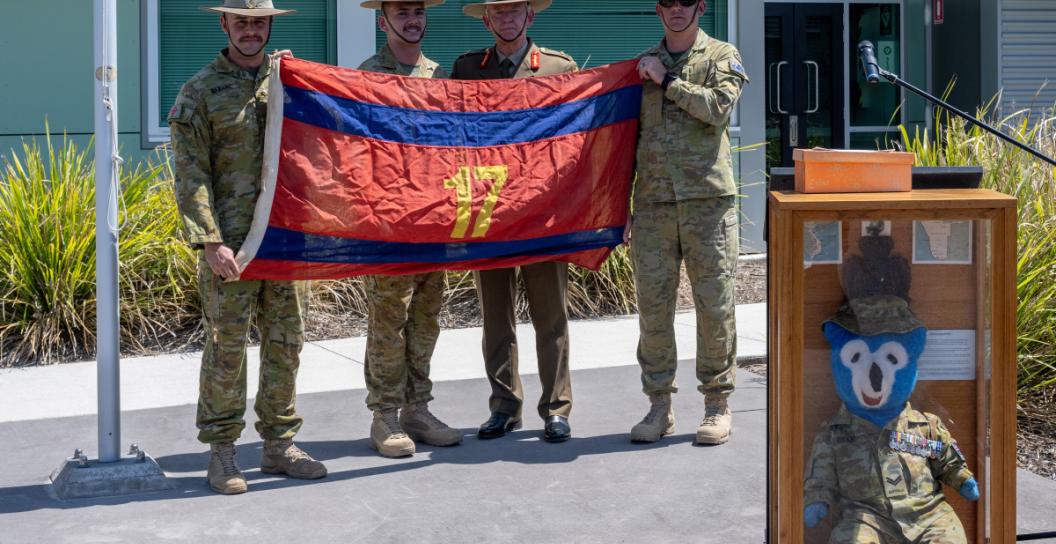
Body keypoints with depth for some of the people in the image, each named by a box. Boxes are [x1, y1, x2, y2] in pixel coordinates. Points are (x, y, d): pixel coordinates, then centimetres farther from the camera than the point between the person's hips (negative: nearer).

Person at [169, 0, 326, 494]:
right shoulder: (200, 92, -1)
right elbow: (191, 175, -6)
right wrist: (210, 241, -15)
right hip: (230, 241, -4)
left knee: (286, 343, 9)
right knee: (226, 346, -1)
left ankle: (279, 444, 19)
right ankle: (221, 452, 8)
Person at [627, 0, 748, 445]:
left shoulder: (722, 56, 8)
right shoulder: (642, 65, 17)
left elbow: (718, 106, -12)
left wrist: (667, 81, -5)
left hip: (708, 198, -3)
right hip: (652, 203, 3)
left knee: (715, 305, -1)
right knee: (653, 307, 2)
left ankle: (717, 405, 9)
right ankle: (659, 406, 11)